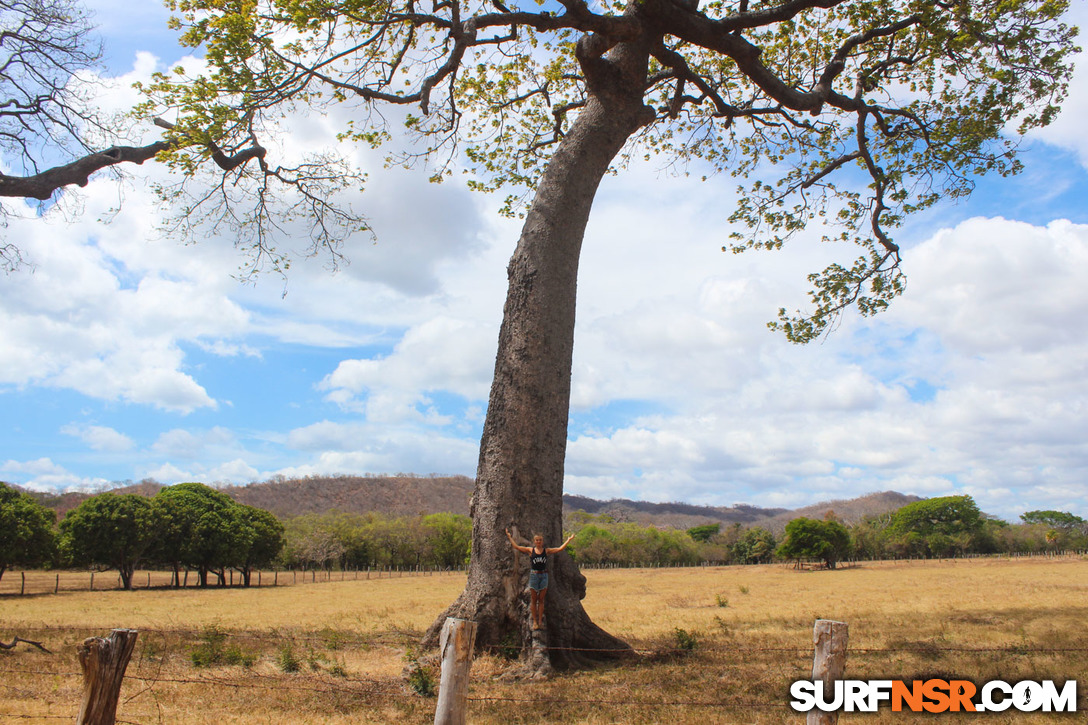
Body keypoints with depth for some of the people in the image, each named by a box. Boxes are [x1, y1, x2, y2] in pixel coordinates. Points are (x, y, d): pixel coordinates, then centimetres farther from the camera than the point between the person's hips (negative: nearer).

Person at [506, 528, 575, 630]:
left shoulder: (547, 551, 5)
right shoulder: (530, 550, 2)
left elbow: (560, 549, 3)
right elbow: (516, 546, 2)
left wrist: (568, 540, -1)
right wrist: (509, 537, 1)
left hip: (543, 575, 1)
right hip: (534, 575, -1)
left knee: (541, 600, 6)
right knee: (533, 600, 4)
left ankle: (540, 621, 12)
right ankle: (534, 621, 11)